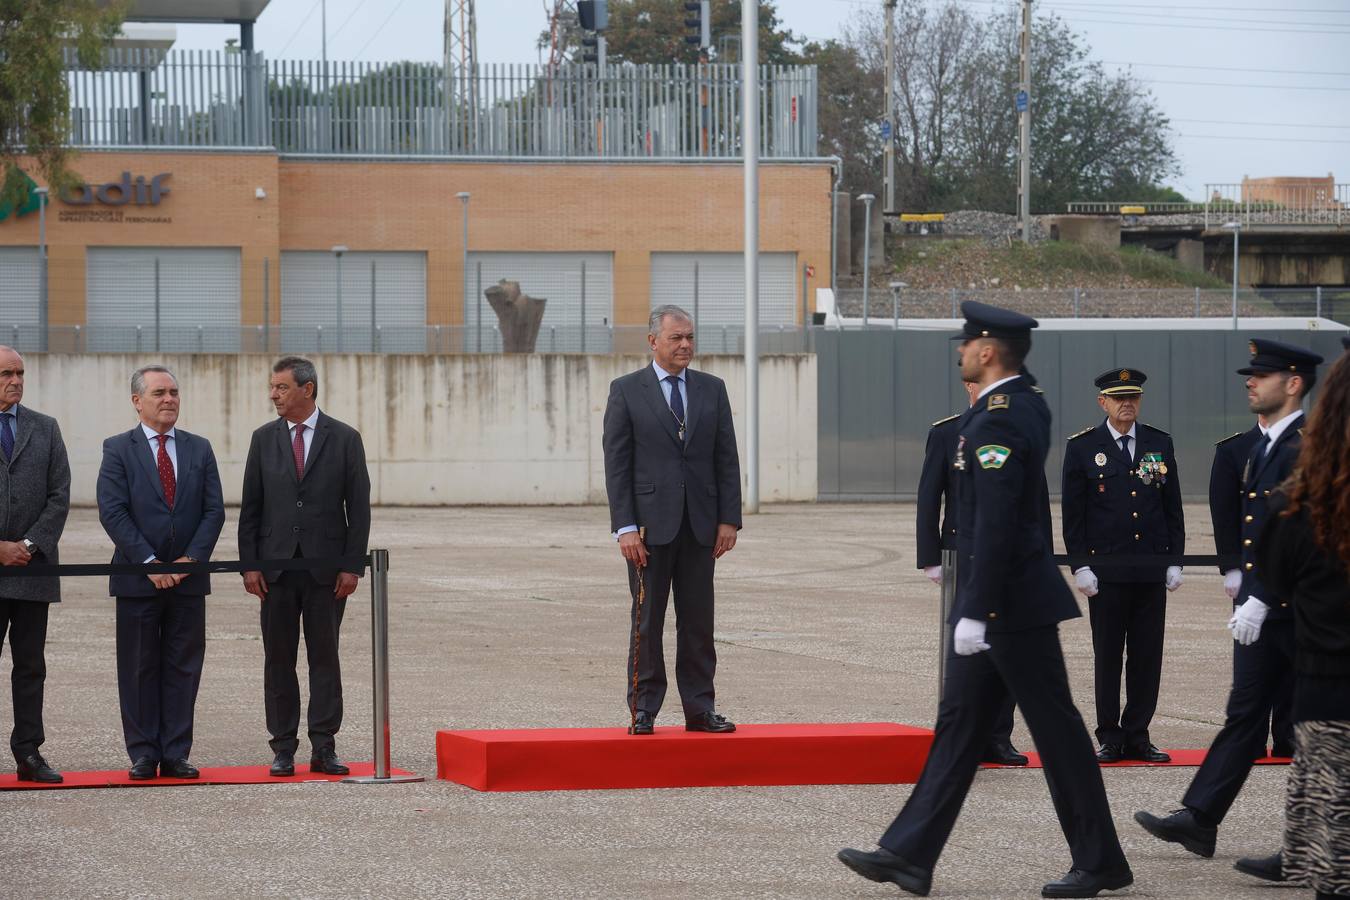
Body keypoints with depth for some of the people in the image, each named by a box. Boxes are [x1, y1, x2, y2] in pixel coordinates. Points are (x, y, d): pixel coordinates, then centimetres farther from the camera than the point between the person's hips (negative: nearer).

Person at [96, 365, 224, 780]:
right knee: (139, 669, 2)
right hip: (137, 578, -3)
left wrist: (192, 559, -8)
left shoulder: (199, 449, 10)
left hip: (188, 577, 3)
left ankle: (176, 755, 6)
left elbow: (214, 510, 5)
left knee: (183, 668, 3)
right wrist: (148, 562, -15)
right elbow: (112, 512, -8)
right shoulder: (118, 449, 1)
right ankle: (143, 755, 7)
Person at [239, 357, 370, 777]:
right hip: (276, 566, 2)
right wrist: (249, 565, -1)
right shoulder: (264, 439, 7)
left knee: (325, 658, 1)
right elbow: (251, 507, 7)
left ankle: (323, 749, 4)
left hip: (326, 568, -2)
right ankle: (283, 749, 6)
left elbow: (358, 506, 0)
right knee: (279, 660, 3)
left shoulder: (344, 439, 1)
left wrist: (352, 565, -7)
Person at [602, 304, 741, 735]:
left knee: (698, 620, 5)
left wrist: (729, 519, 1)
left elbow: (726, 458, 9)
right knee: (647, 621, 0)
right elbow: (616, 464, -4)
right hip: (650, 523, -3)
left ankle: (700, 709, 10)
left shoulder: (712, 389, 10)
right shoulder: (626, 391, 0)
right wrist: (625, 527, -11)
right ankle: (643, 711, 5)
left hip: (700, 524, 3)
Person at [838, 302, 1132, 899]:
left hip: (1010, 602, -10)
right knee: (959, 722, 10)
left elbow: (995, 525, -24)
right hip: (1009, 599, 10)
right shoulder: (1030, 406, 10)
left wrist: (976, 612, -23)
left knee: (1055, 728, -1)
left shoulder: (995, 422, -20)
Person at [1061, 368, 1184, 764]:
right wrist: (1080, 565, -7)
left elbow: (1173, 507, 12)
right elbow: (1073, 512, 0)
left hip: (1152, 571, 3)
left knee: (1147, 656, 4)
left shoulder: (1160, 444, 9)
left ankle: (1137, 736, 11)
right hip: (1106, 571, -3)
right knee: (1107, 657, 1)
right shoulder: (1083, 447, 1)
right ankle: (1110, 739, 8)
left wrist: (1175, 560, 5)